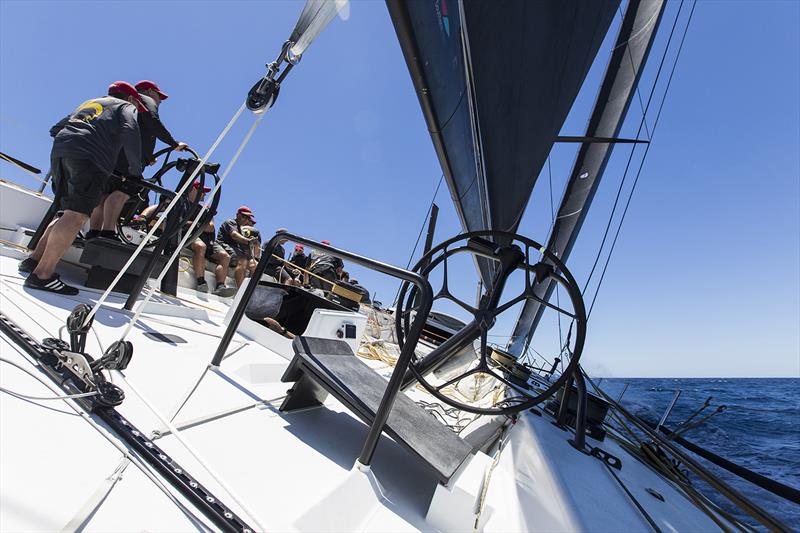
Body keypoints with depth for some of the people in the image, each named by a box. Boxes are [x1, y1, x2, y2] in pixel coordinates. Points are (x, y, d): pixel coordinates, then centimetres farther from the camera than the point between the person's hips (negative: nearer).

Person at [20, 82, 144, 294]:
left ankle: (34, 260, 16)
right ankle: (42, 274, -26)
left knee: (69, 212, 17)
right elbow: (130, 133, -4)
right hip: (90, 157, -8)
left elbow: (55, 129, 33)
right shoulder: (125, 106, 18)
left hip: (58, 151, 8)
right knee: (77, 215, -18)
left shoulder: (88, 103, 36)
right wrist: (135, 171, 0)